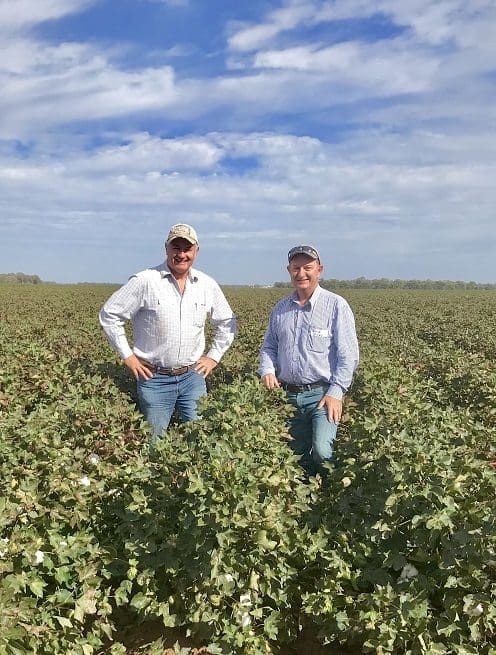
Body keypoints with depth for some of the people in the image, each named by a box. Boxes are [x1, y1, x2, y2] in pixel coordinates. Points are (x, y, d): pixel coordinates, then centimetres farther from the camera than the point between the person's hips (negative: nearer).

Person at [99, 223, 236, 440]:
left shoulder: (208, 285, 2)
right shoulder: (145, 281, -11)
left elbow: (227, 323, 17)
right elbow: (109, 314, -5)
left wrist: (214, 356, 8)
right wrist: (127, 356, -5)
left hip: (193, 376, 3)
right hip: (154, 378, -3)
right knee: (155, 440, 7)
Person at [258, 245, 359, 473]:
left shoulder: (336, 305, -5)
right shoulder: (280, 308, 11)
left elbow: (348, 354, -8)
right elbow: (269, 346, 18)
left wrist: (335, 392, -15)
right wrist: (267, 370, -2)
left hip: (322, 393, -5)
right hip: (289, 396, 5)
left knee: (321, 450, -20)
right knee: (296, 454, 13)